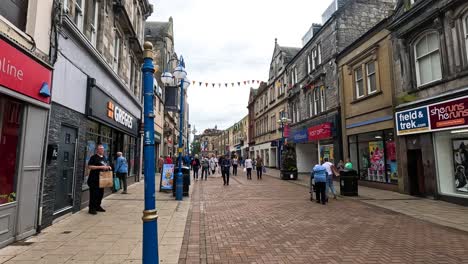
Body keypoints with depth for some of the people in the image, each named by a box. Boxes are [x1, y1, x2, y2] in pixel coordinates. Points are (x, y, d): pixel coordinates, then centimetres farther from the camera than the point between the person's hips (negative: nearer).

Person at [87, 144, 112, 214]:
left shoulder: (104, 157, 16)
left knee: (101, 193, 12)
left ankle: (97, 206, 25)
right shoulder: (94, 157, -8)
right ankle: (91, 208, 4)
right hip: (94, 179, -8)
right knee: (94, 194, -5)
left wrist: (108, 167, 7)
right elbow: (89, 167, -16)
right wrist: (100, 167, -21)